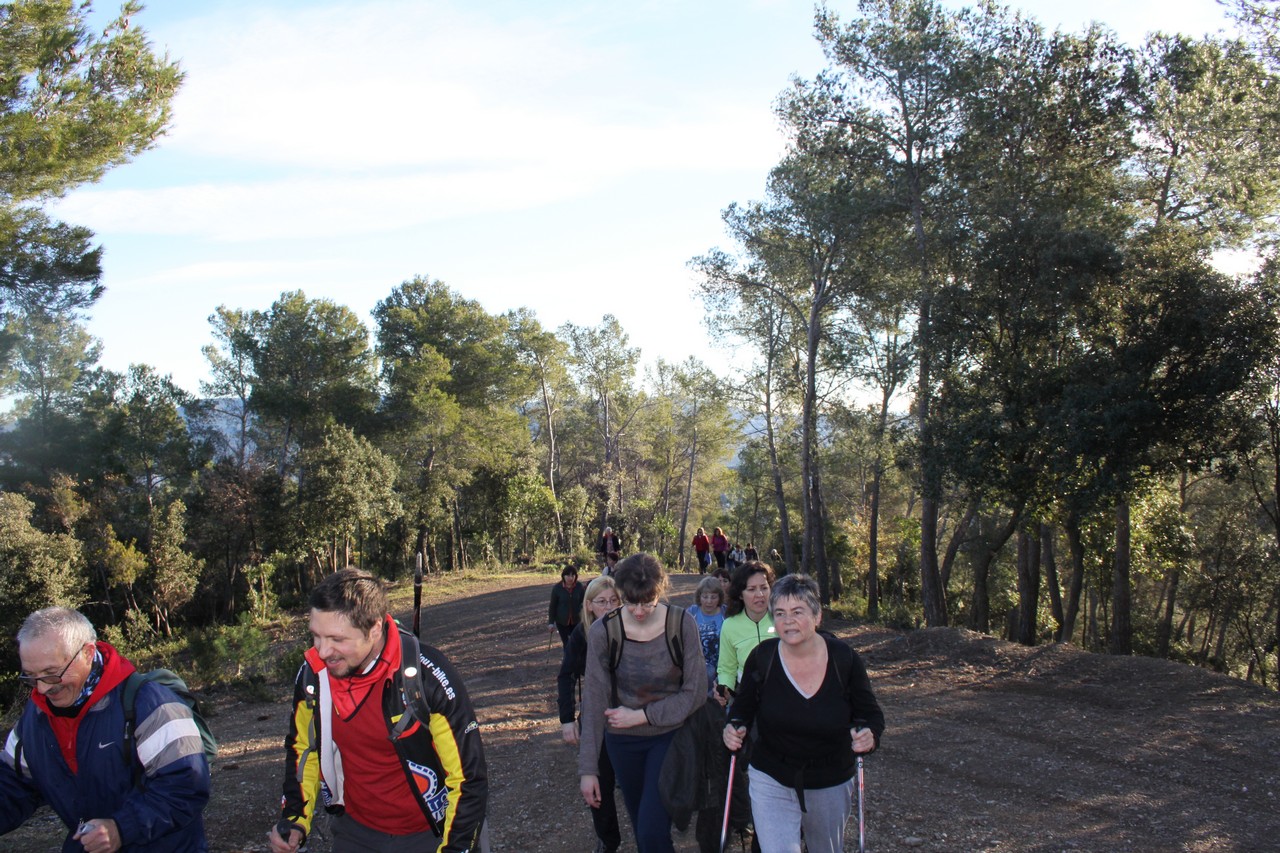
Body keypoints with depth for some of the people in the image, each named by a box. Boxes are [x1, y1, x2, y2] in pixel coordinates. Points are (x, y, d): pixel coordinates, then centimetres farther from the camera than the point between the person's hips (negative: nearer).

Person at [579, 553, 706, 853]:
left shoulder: (682, 624, -16)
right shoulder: (603, 632, -15)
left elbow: (696, 692, -11)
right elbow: (594, 701, -9)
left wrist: (640, 716, -15)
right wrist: (588, 768, -7)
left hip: (670, 735, -1)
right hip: (623, 741, 2)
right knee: (641, 828, 16)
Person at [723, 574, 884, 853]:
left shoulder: (844, 659, -14)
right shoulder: (762, 657, -13)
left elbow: (871, 714, -3)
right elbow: (743, 708, 1)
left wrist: (869, 736, -24)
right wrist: (734, 728, -19)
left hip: (831, 785, 1)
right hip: (771, 781, -1)